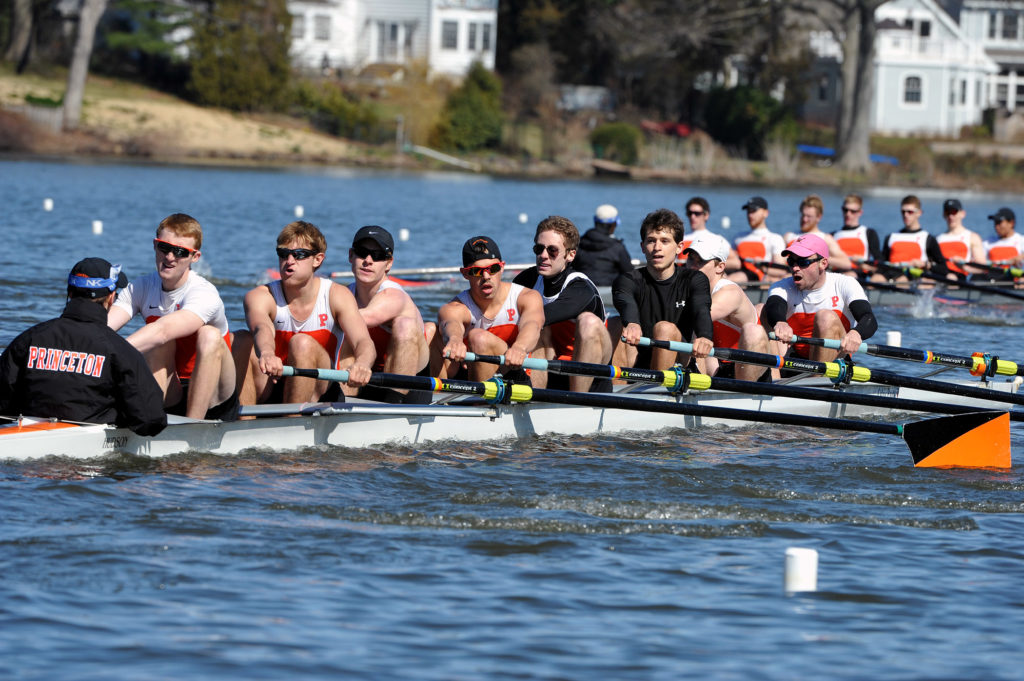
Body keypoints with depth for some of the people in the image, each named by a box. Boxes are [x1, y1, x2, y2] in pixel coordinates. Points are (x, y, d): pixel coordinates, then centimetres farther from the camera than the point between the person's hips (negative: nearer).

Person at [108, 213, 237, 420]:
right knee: (161, 342, -22)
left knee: (209, 336, -28)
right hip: (169, 400, 3)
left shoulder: (204, 294, -18)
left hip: (211, 399, -3)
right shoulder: (141, 288, -1)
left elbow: (163, 331, -36)